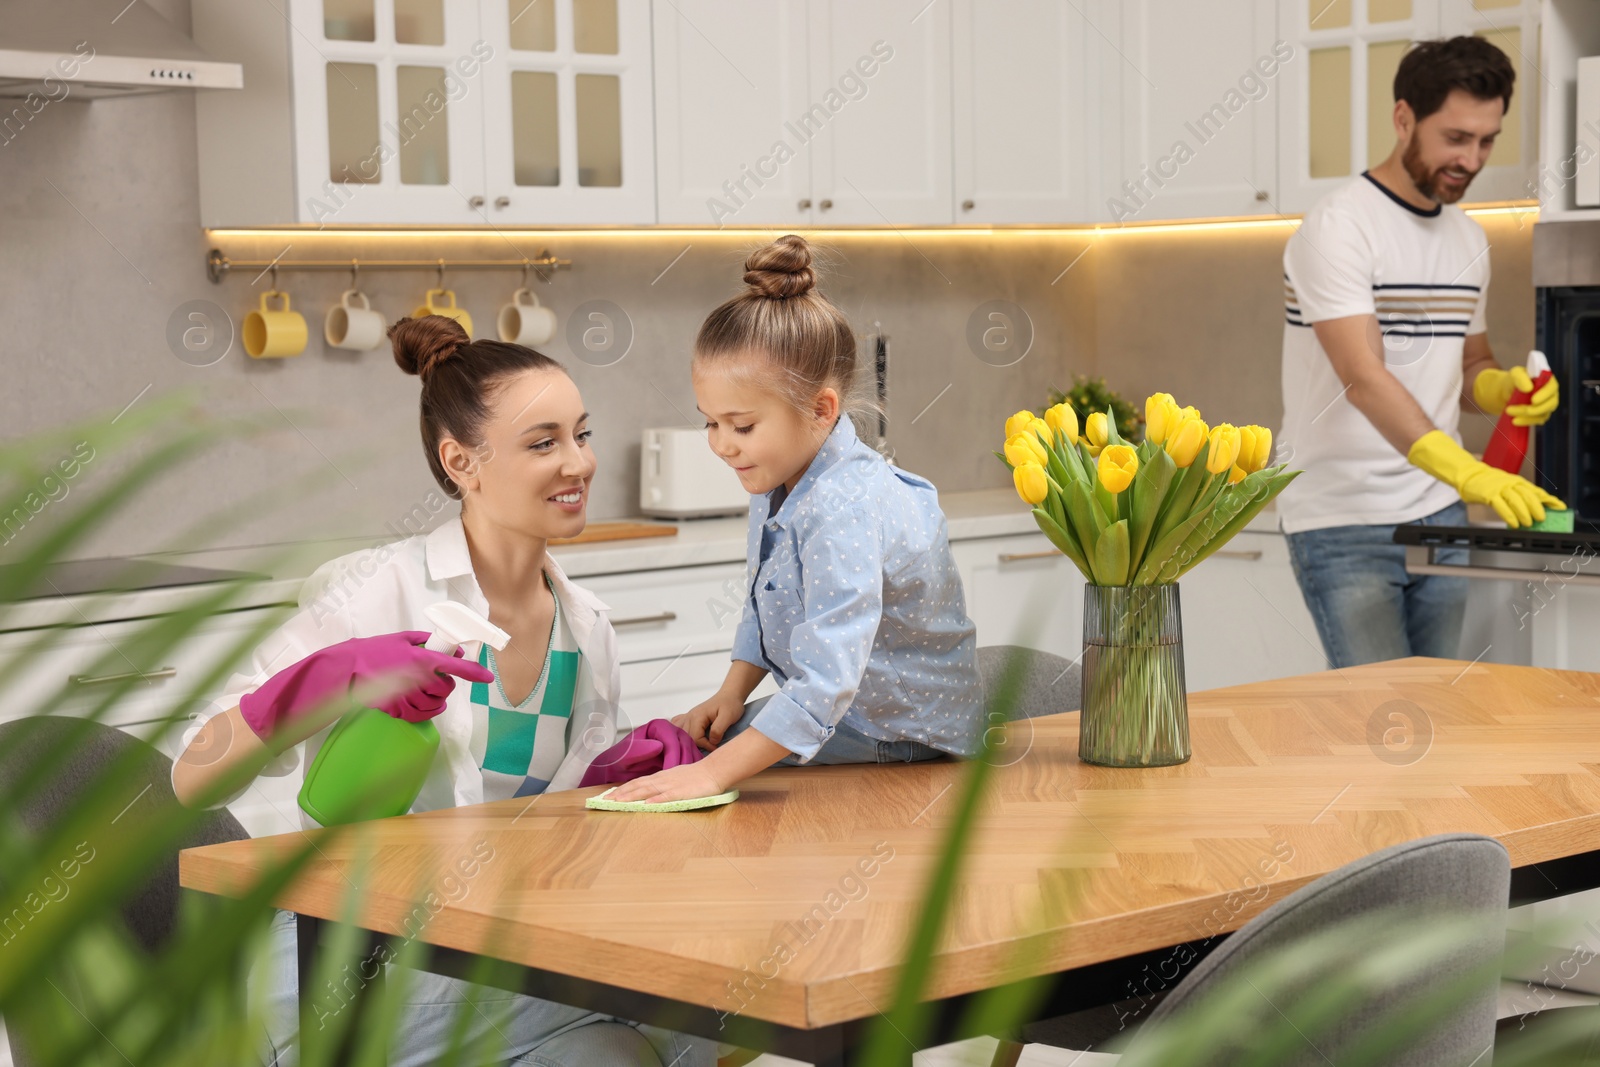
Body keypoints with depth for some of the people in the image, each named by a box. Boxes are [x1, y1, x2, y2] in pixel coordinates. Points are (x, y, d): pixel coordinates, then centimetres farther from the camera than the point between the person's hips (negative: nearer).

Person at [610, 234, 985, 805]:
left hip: (904, 736, -9)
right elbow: (761, 609, 15)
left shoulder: (844, 512, -32)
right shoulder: (777, 481, -1)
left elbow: (827, 683, -38)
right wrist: (733, 693, -1)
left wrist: (714, 772, -40)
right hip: (830, 709, 9)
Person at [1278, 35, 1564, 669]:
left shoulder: (1469, 241, 13)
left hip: (1440, 519, 7)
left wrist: (1503, 388, -2)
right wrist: (1467, 470, -38)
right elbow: (1363, 377, -25)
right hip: (1344, 524, -7)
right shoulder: (1337, 229, -13)